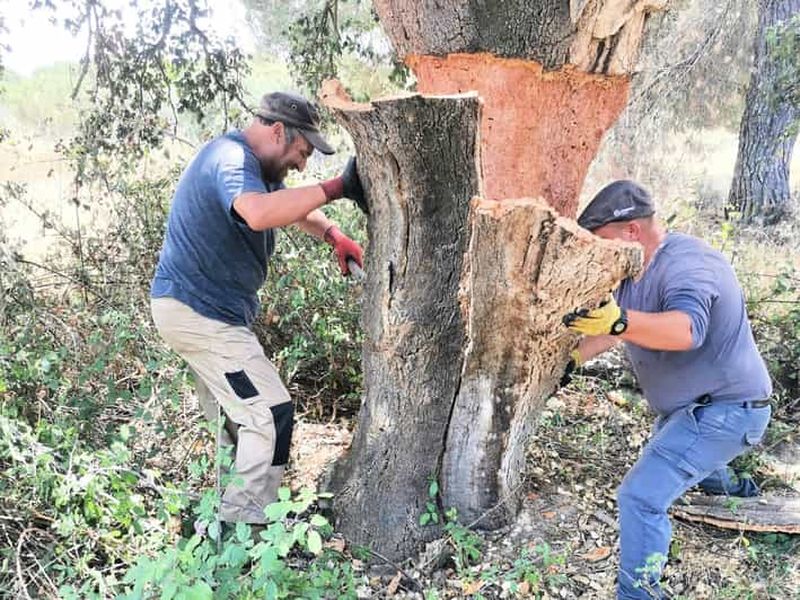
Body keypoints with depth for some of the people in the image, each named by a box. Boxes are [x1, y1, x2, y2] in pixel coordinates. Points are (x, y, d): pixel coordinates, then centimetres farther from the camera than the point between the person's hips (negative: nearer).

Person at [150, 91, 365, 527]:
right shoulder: (231, 159, -22)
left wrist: (334, 236, 6)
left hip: (196, 307, 11)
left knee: (230, 414, 19)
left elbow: (290, 206, 24)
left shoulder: (250, 163, 12)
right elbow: (259, 213, -44)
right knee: (271, 413, -9)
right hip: (199, 313, -11)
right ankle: (246, 519, 0)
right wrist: (335, 188, -38)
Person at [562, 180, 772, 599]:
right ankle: (727, 488, 67)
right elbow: (610, 329, 10)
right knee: (669, 456, 38)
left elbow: (686, 329, -46)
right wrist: (571, 358, -4)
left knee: (641, 497, -21)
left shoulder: (685, 263, -27)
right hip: (689, 407, 10)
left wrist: (619, 321, -61)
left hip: (723, 410, -10)